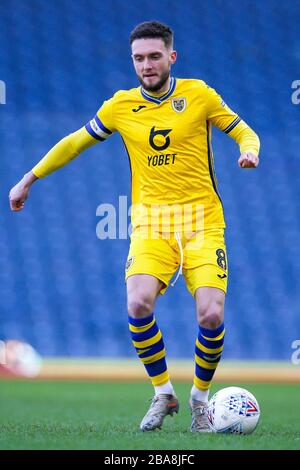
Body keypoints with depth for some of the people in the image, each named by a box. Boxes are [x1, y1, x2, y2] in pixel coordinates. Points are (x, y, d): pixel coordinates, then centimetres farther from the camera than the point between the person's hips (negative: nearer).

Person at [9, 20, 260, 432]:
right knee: (138, 304, -24)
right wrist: (28, 180, 20)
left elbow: (244, 132, 10)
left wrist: (249, 150, -14)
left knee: (211, 314, -16)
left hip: (201, 219, -1)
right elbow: (75, 143, 18)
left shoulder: (198, 94, 2)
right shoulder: (122, 106, 7)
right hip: (151, 219, 1)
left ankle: (200, 397, 11)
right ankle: (163, 394, -2)